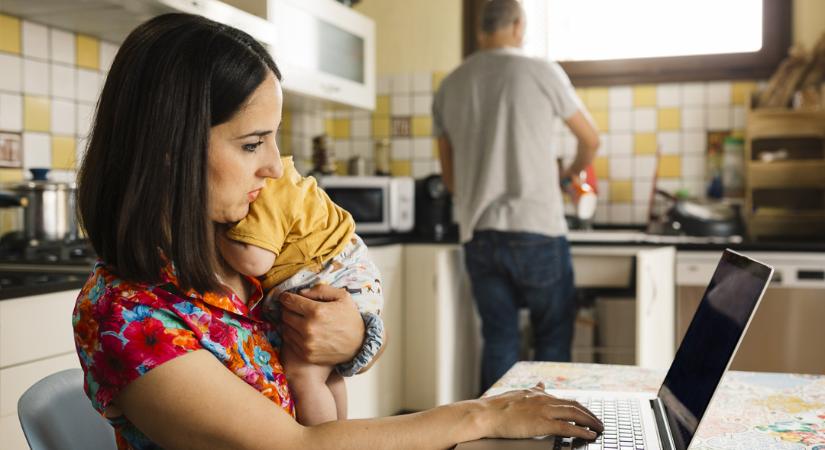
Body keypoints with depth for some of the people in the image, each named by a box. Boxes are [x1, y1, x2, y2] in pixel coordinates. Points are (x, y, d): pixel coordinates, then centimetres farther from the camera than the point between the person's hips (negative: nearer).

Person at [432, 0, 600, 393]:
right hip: (537, 231, -3)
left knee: (498, 339, 11)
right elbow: (590, 140, 13)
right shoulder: (543, 72, -1)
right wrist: (572, 171, 33)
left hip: (478, 235, 4)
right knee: (552, 339, 9)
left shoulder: (449, 87, 9)